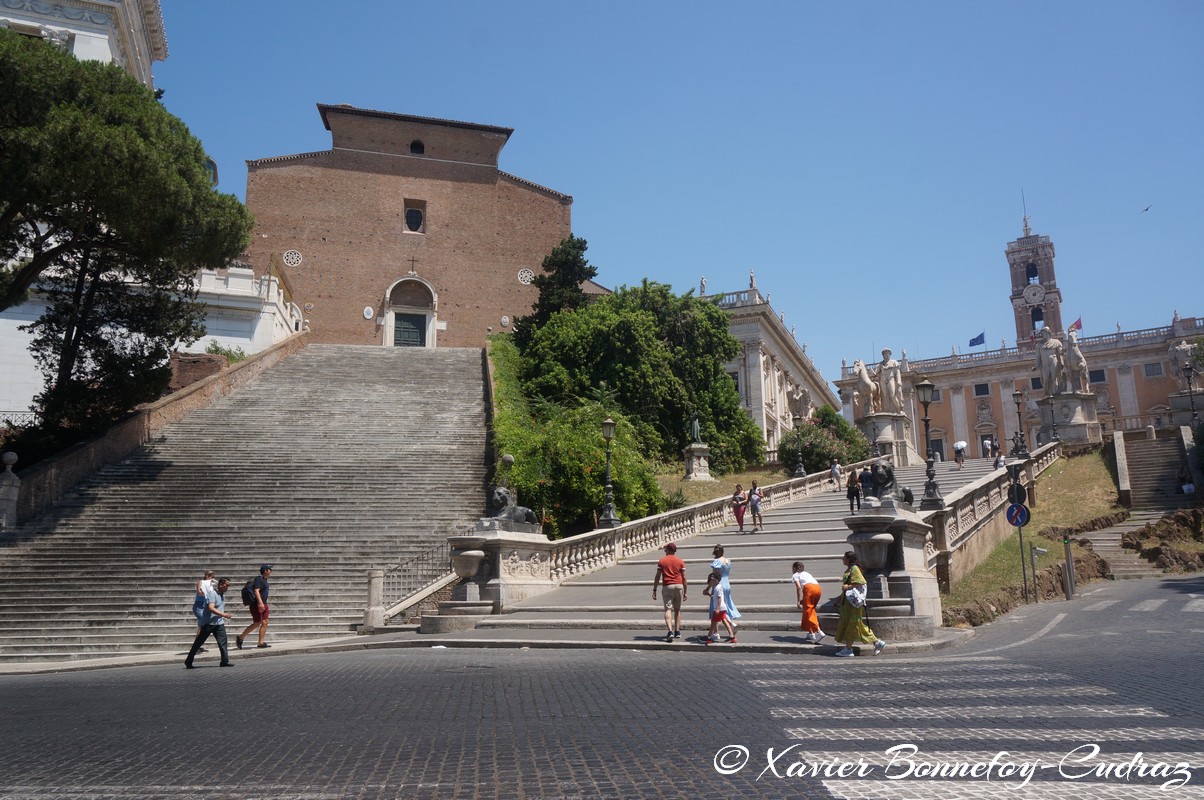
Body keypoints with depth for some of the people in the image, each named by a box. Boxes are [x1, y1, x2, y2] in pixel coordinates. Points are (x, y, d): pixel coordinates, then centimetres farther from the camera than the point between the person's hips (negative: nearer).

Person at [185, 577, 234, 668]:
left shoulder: (222, 594, 11)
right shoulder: (212, 593, -17)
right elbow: (211, 608, -30)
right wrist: (224, 615, -34)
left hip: (219, 623, 7)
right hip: (208, 623, -7)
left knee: (223, 641, -6)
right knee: (198, 642, 5)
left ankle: (225, 661, -10)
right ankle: (188, 662, 18)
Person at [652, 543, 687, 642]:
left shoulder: (662, 561, 3)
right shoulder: (680, 562, 7)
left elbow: (657, 577, 1)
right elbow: (684, 578, 6)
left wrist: (654, 590, 6)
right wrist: (685, 592, 12)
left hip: (667, 586, -2)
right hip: (679, 586, 2)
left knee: (668, 609, -6)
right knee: (677, 609, 15)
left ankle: (670, 631, -22)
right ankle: (677, 632, 18)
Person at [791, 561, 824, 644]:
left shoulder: (795, 575, 16)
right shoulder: (806, 573, 35)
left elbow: (799, 587, 0)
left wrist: (798, 601, -2)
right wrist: (803, 600, 32)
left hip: (810, 588, -7)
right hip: (818, 588, 7)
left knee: (808, 611, -3)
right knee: (811, 610, 19)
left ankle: (819, 632, -15)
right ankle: (810, 633, 18)